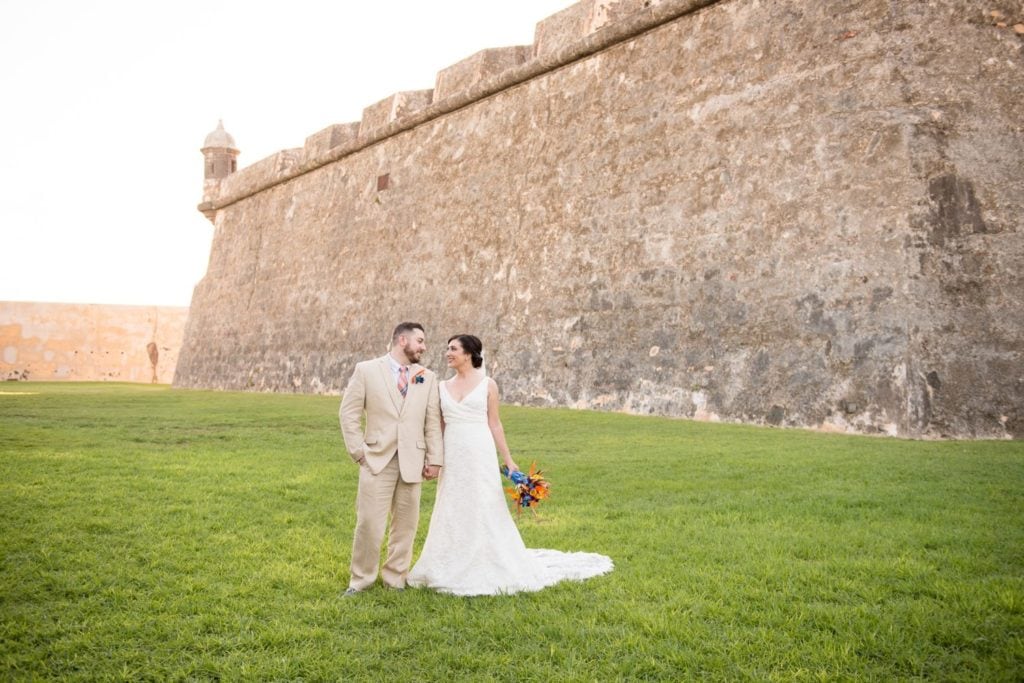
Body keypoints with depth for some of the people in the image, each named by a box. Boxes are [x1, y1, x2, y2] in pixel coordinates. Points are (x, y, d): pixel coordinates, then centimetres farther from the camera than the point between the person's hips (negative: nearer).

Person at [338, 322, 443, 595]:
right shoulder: (366, 370, 1)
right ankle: (361, 578, 15)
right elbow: (348, 412, 1)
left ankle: (395, 576, 23)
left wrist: (434, 459, 2)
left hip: (412, 462, 3)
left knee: (406, 523, 8)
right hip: (377, 459, -2)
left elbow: (433, 422, 7)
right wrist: (358, 451, -4)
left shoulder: (428, 378, 8)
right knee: (369, 523, -2)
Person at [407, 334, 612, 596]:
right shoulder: (443, 387, 9)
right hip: (452, 457, 4)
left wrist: (508, 460, -3)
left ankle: (490, 569, 15)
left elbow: (494, 425, 0)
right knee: (452, 513, 9)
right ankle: (455, 569, 22)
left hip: (480, 456, -4)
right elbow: (440, 426, 12)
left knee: (484, 511, 1)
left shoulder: (488, 384, -1)